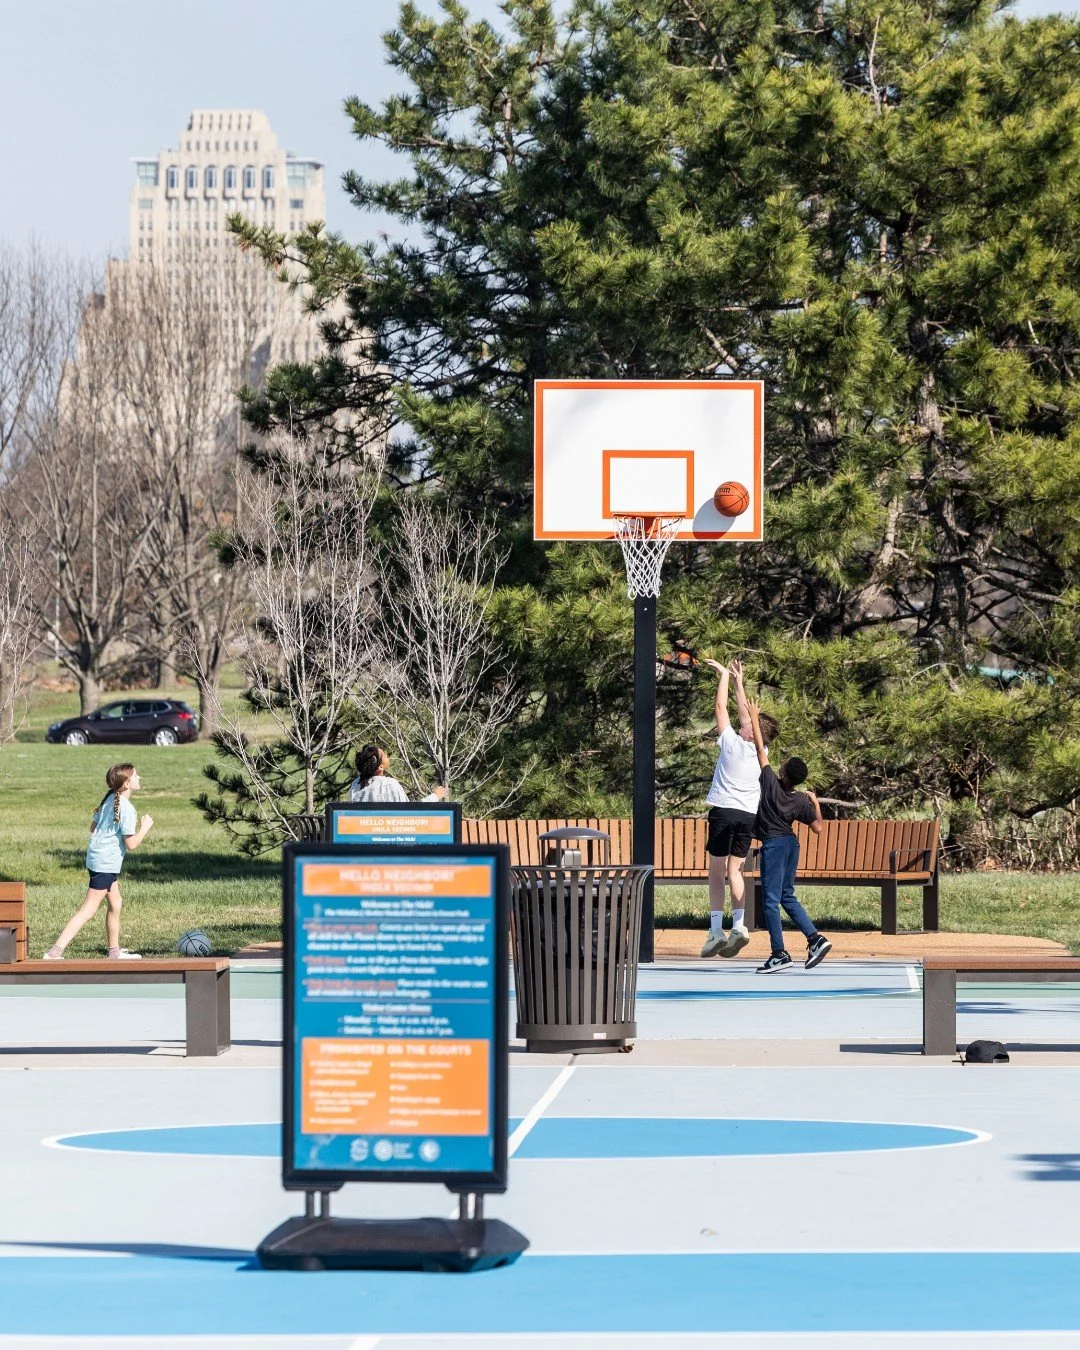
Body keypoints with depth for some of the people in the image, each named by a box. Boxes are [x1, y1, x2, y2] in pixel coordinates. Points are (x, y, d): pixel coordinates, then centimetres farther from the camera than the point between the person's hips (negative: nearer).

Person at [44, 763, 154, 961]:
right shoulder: (127, 809, -18)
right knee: (88, 911, -9)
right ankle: (54, 953, -14)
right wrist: (145, 828, -4)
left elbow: (93, 827, 18)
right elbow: (131, 844, -18)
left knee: (116, 904, 20)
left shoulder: (109, 800, 8)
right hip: (106, 863, -10)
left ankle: (114, 952, 29)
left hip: (97, 857, 10)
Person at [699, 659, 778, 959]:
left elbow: (721, 707, 1)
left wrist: (724, 674, 12)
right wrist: (738, 682, 26)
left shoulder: (732, 743, -7)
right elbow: (745, 712, 19)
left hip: (724, 811, -5)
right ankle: (739, 926, -7)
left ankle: (716, 930, -8)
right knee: (735, 871, 9)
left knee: (717, 871, -1)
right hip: (750, 815, 5)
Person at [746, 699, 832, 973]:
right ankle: (815, 939, 8)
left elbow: (760, 749, -10)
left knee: (771, 900, -3)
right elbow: (817, 828, 4)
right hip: (790, 842, 7)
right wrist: (816, 803, 16)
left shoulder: (771, 783, -14)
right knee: (787, 897, 17)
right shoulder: (802, 801, -2)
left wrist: (754, 719, -2)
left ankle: (780, 955, -5)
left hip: (773, 845, -7)